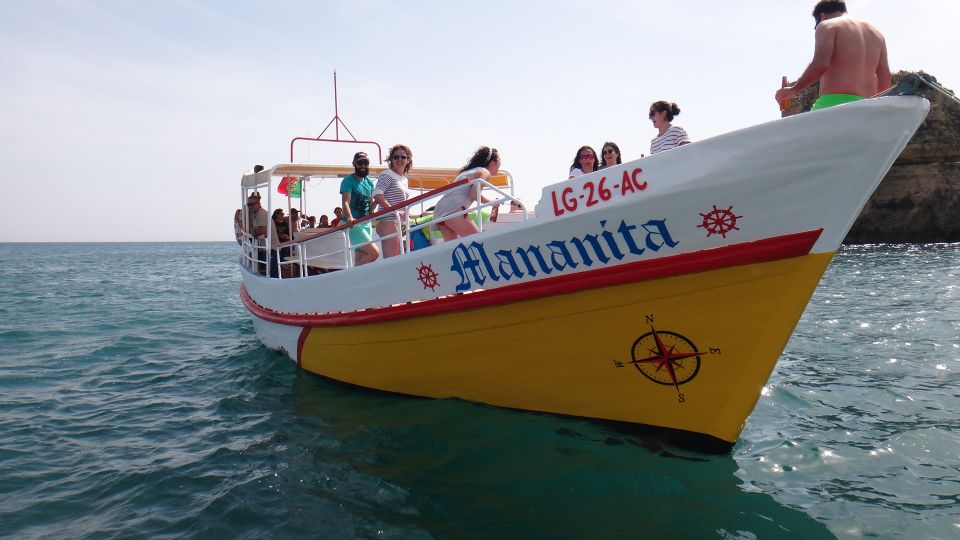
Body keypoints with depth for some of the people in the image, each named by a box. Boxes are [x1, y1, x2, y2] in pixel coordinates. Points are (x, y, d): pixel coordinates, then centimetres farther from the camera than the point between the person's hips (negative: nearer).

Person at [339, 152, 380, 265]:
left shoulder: (369, 181, 15)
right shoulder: (349, 180, -6)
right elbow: (345, 202, -19)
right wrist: (349, 218, -36)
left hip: (366, 223, 7)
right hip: (353, 224, -7)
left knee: (361, 258, 6)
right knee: (374, 253, -17)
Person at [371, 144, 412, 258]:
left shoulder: (404, 179, 20)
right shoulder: (387, 175, -5)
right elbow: (377, 195, -19)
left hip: (399, 223, 9)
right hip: (388, 222, -9)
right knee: (390, 259, -15)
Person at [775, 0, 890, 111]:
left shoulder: (827, 26, 5)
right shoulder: (875, 33, 25)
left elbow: (820, 64, -12)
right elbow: (885, 79, 20)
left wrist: (793, 89, -1)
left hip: (835, 102, -7)